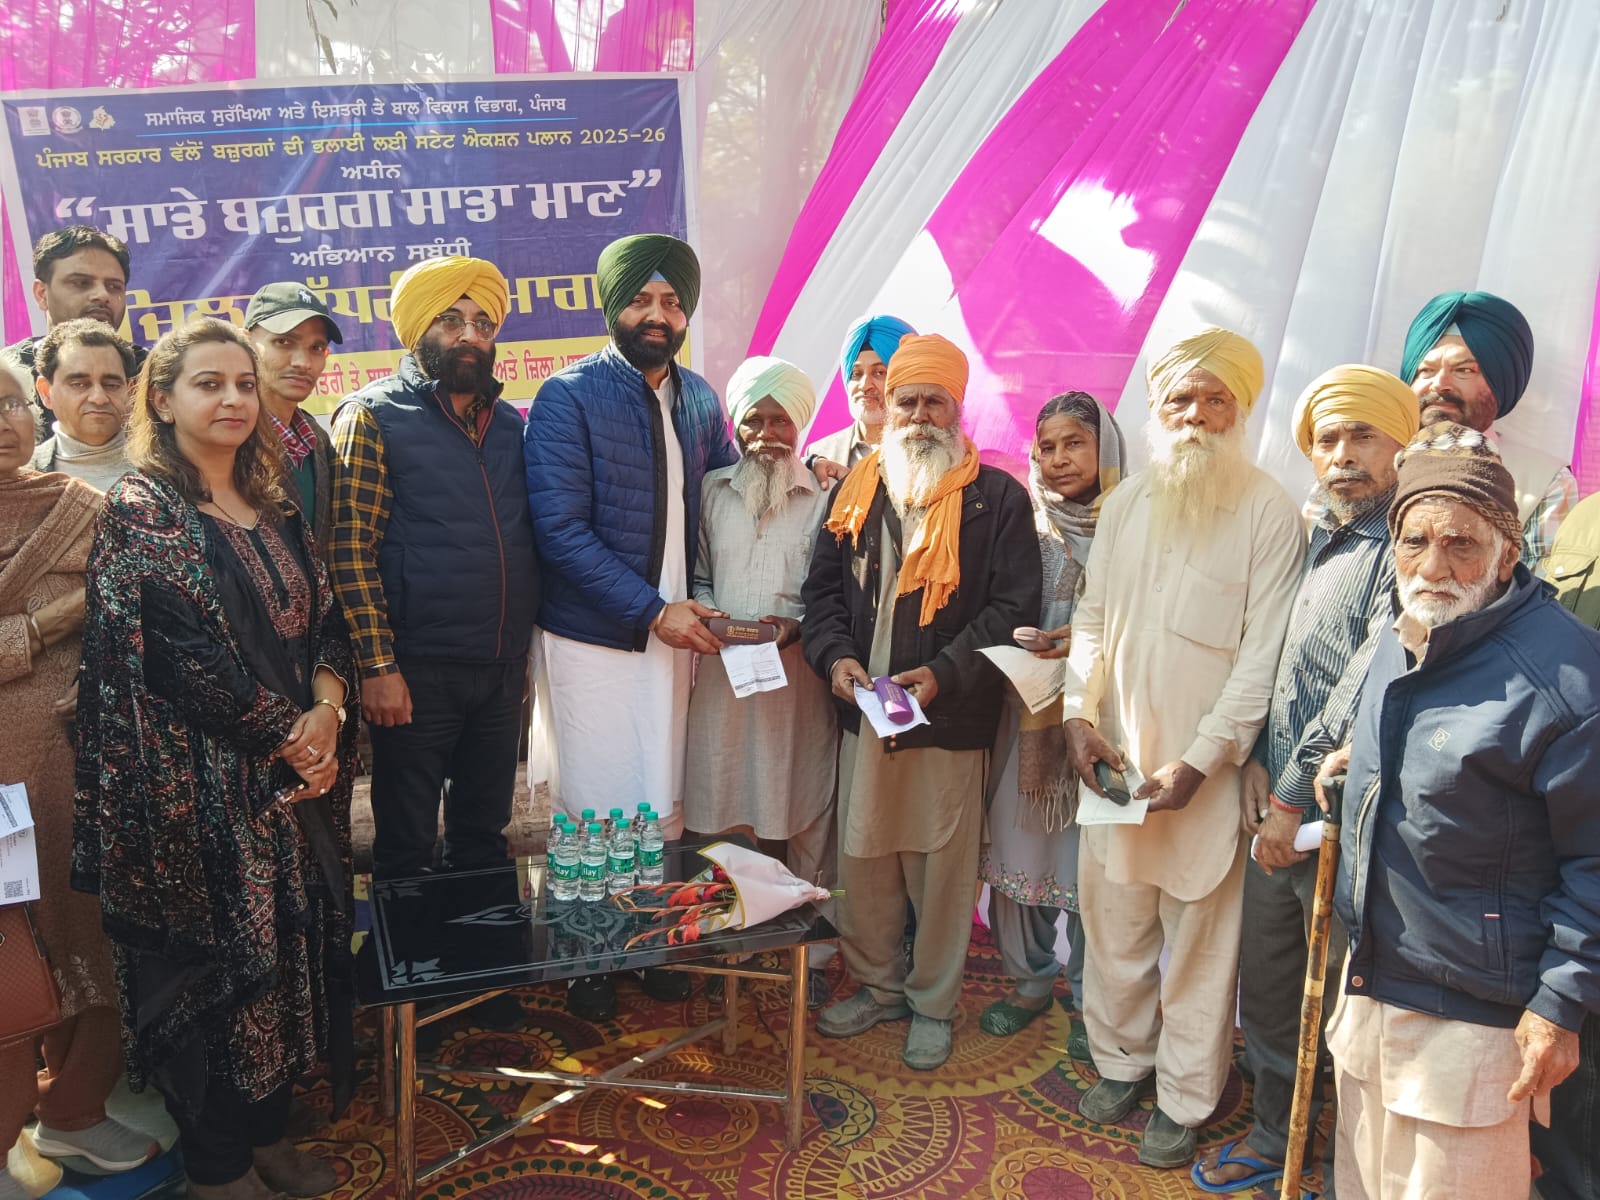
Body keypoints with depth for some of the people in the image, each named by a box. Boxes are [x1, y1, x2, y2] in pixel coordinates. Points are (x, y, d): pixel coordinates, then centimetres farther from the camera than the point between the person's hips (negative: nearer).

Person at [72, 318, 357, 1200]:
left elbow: (324, 617, 8)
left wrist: (326, 712, -10)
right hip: (195, 784, -6)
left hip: (298, 773, 6)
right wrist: (287, 737, -13)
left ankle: (268, 1129, 33)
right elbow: (184, 654, -17)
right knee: (213, 960, 5)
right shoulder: (139, 512, -9)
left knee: (291, 945, 13)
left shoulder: (273, 510, 12)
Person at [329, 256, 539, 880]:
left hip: (504, 669, 5)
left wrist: (525, 648, 14)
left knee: (484, 840, 17)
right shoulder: (372, 415, -5)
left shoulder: (510, 424, 12)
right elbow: (351, 547, -11)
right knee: (407, 849, 8)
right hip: (418, 670, -5)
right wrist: (378, 665, -16)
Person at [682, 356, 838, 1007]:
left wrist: (794, 624, -13)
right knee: (718, 816, 6)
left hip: (798, 675, -2)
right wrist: (711, 617, -5)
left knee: (807, 820, 3)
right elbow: (696, 575, 14)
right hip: (721, 673, 2)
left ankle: (811, 952, 17)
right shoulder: (713, 489, 10)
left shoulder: (824, 495, 2)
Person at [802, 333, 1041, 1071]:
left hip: (951, 720, -4)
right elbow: (824, 584, 11)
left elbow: (1013, 607, -8)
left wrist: (944, 673, -19)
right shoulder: (857, 490, 9)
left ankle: (933, 1004, 26)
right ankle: (877, 984, 33)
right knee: (861, 854, 13)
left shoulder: (997, 498, -4)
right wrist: (835, 654, -8)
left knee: (942, 865, 7)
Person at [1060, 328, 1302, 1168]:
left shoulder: (1268, 512, -7)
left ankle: (1184, 1099, 22)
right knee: (1111, 916, 13)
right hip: (1115, 755, 4)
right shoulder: (1125, 503, 8)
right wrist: (1080, 714, -1)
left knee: (1199, 935, 6)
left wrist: (1200, 760, -14)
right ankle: (1119, 1060, 33)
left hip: (1207, 767, -4)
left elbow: (1264, 653, -11)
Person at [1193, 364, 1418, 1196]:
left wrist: (1295, 798, -16)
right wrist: (1257, 761, 3)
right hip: (1277, 811, 8)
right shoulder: (1314, 538, 12)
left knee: (1348, 1005, 8)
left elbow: (1367, 689, -19)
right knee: (1264, 985, 19)